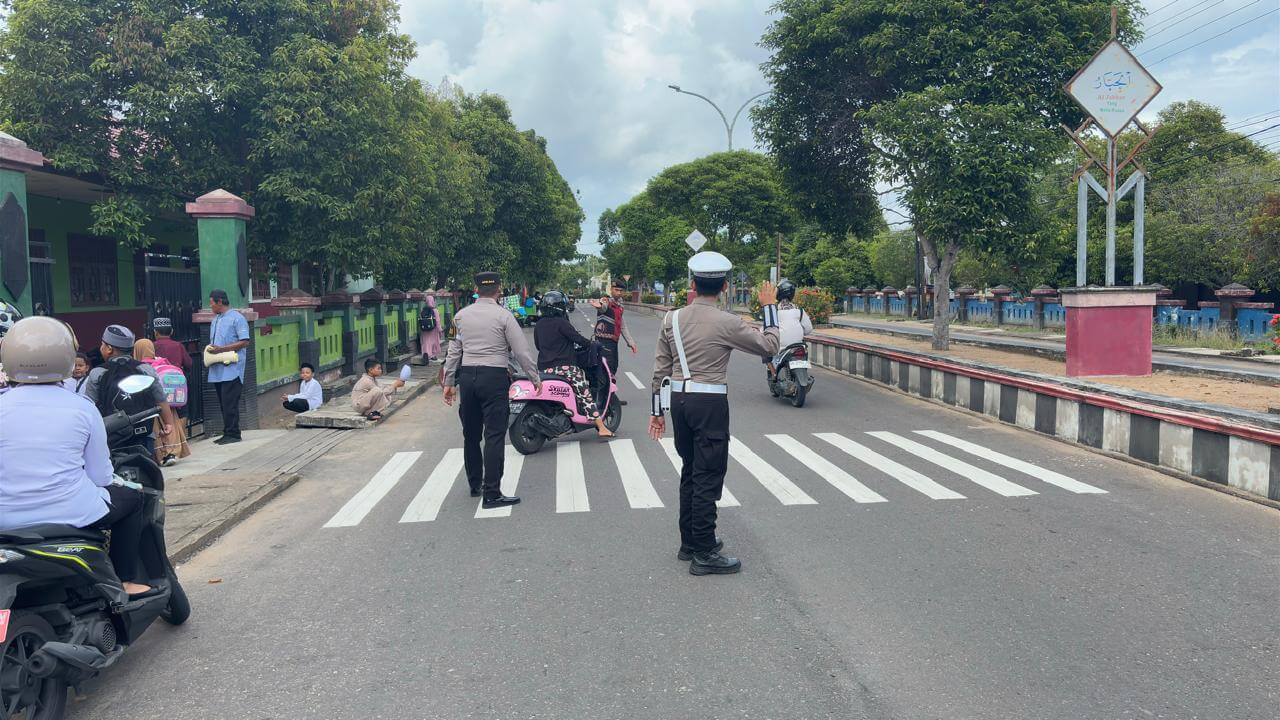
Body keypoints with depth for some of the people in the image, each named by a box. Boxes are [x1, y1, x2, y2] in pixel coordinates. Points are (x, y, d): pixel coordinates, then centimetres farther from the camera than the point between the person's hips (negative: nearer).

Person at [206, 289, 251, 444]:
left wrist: (221, 349, -17)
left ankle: (232, 434, -5)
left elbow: (245, 342, -13)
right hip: (217, 369, 8)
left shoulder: (236, 318, -6)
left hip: (231, 369, -8)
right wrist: (209, 349, 4)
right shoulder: (215, 319, 20)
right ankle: (227, 434, 14)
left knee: (230, 403, -9)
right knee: (223, 403, 9)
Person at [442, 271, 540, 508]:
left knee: (471, 435, 16)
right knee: (494, 435, -5)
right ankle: (491, 493, -7)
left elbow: (454, 350, 10)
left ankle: (474, 485, 28)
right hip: (494, 377, -5)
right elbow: (521, 351, -6)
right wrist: (535, 379, 4)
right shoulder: (503, 315, -7)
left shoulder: (461, 316, 6)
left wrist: (449, 382, 17)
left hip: (467, 376, 5)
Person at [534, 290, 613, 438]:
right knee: (585, 394, -4)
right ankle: (601, 427, -8)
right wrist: (591, 344, 6)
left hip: (544, 369, 7)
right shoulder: (561, 323, -9)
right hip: (565, 367, -7)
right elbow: (577, 338, -10)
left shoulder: (539, 325, 11)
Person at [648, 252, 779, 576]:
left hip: (678, 401, 6)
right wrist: (770, 307, 10)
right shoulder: (727, 323, -12)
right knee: (708, 477, 0)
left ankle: (689, 542, 29)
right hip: (710, 403, -6)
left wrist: (657, 411, 15)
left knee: (690, 472, 18)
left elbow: (661, 369, 7)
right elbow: (769, 346, -2)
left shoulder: (672, 320, 3)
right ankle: (704, 554, 4)